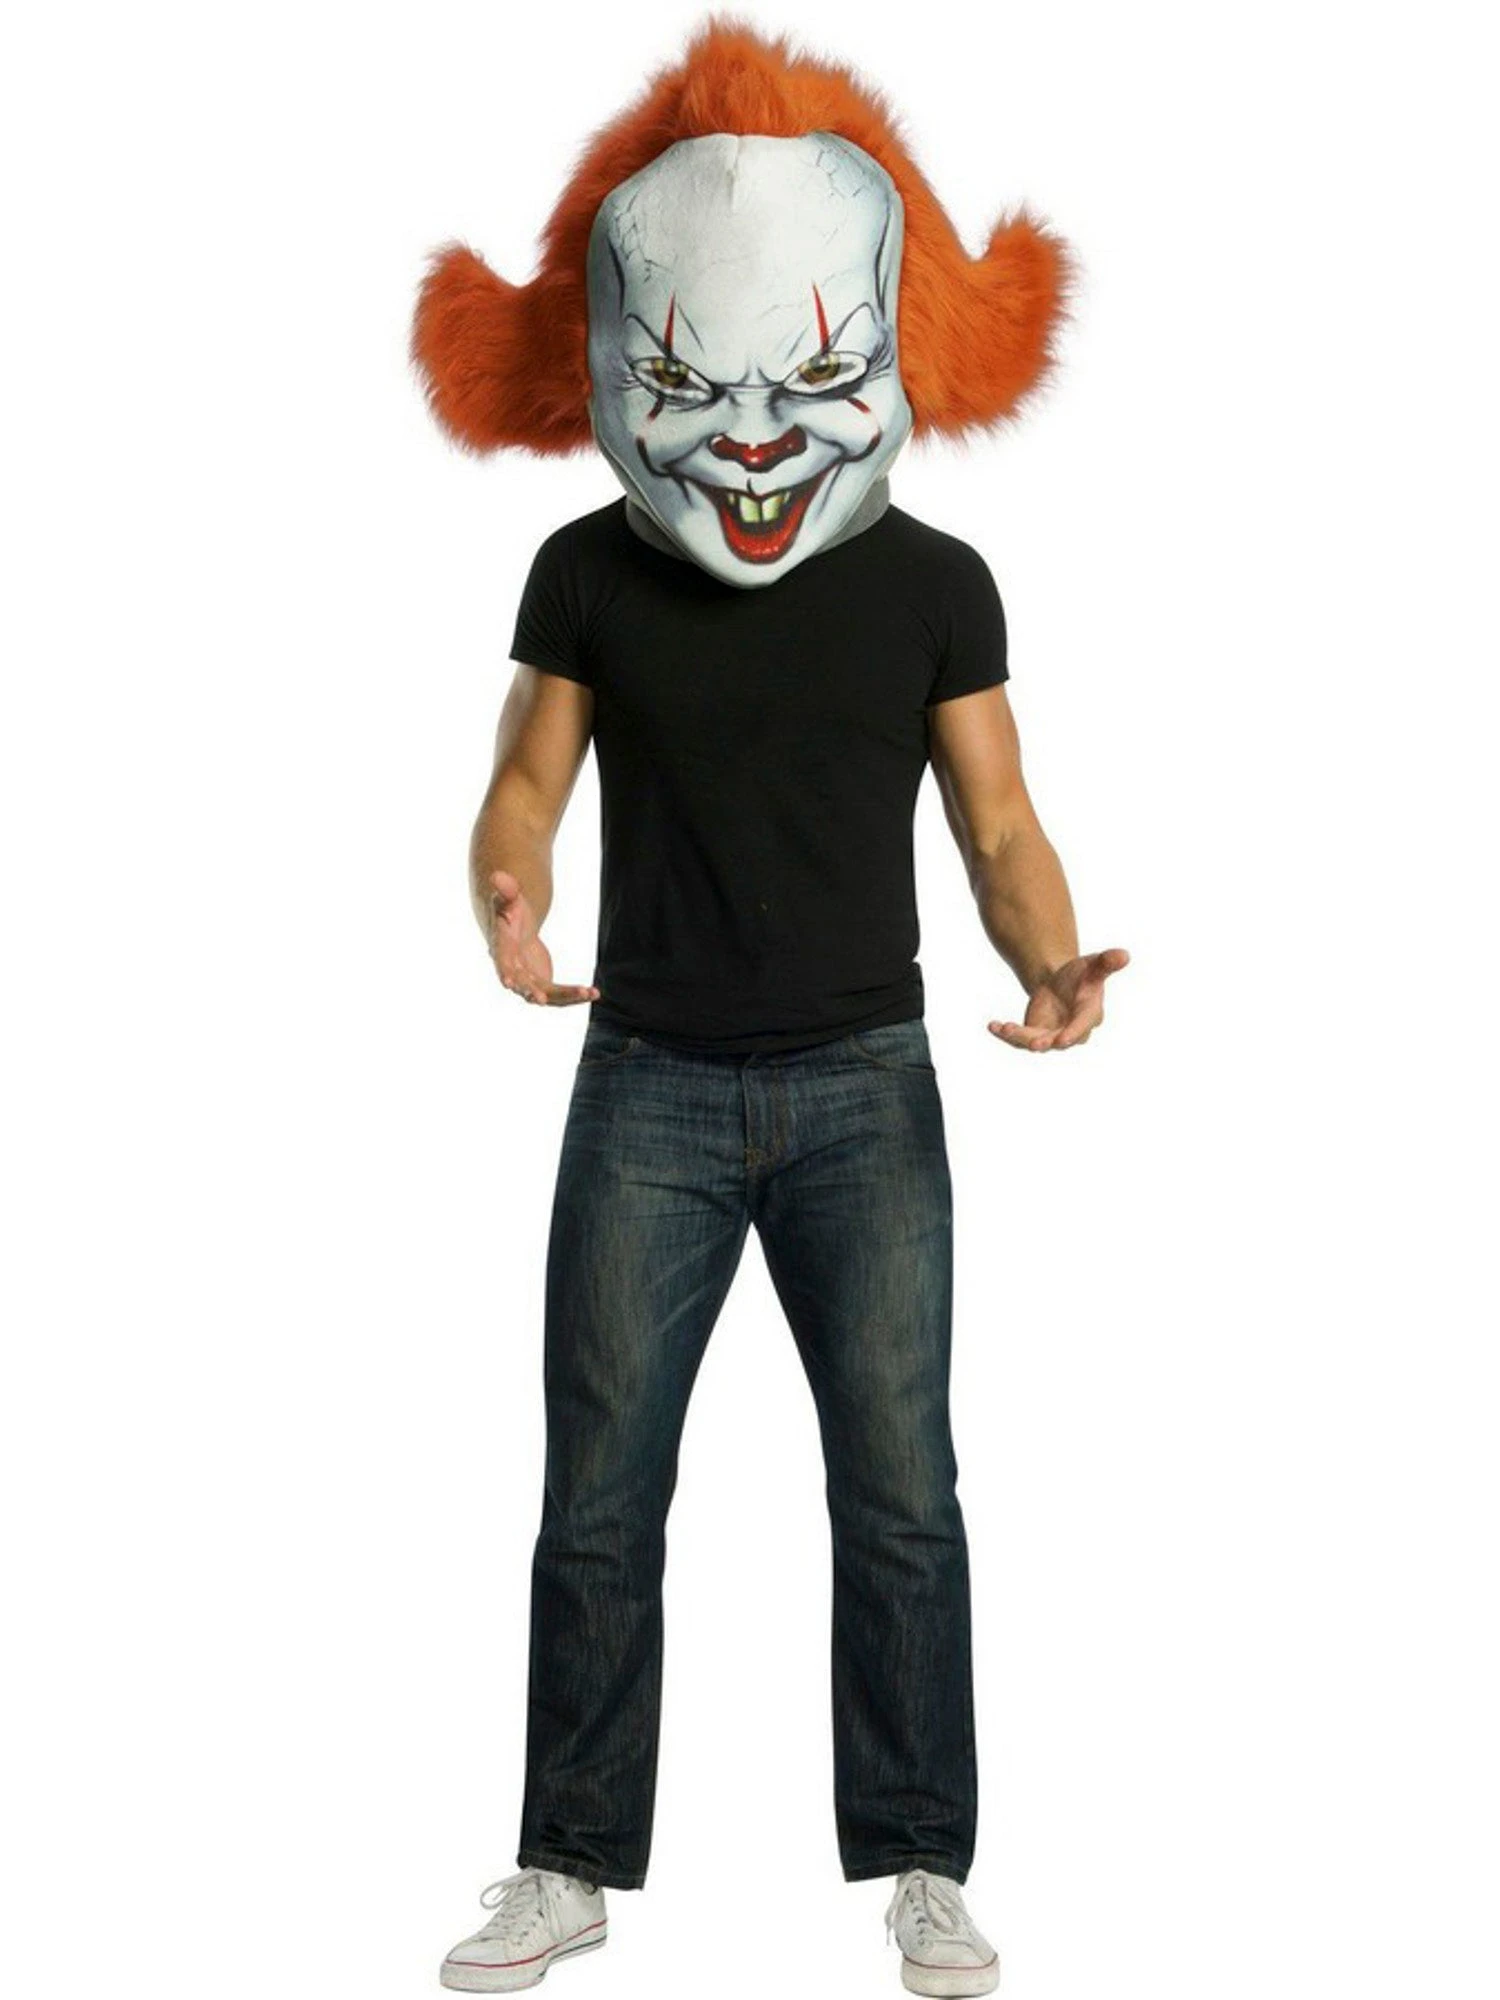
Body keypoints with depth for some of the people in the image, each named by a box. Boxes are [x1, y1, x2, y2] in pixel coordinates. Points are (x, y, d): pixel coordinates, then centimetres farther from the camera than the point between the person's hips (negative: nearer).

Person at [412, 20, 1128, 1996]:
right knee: (598, 1498, 5)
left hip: (863, 1090, 0)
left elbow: (1000, 828, 0)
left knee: (900, 1495, 3)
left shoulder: (934, 584, -1)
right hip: (648, 1089, 1)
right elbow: (528, 784, 4)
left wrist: (1054, 966, -20)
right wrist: (508, 896, -18)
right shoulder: (591, 573, 0)